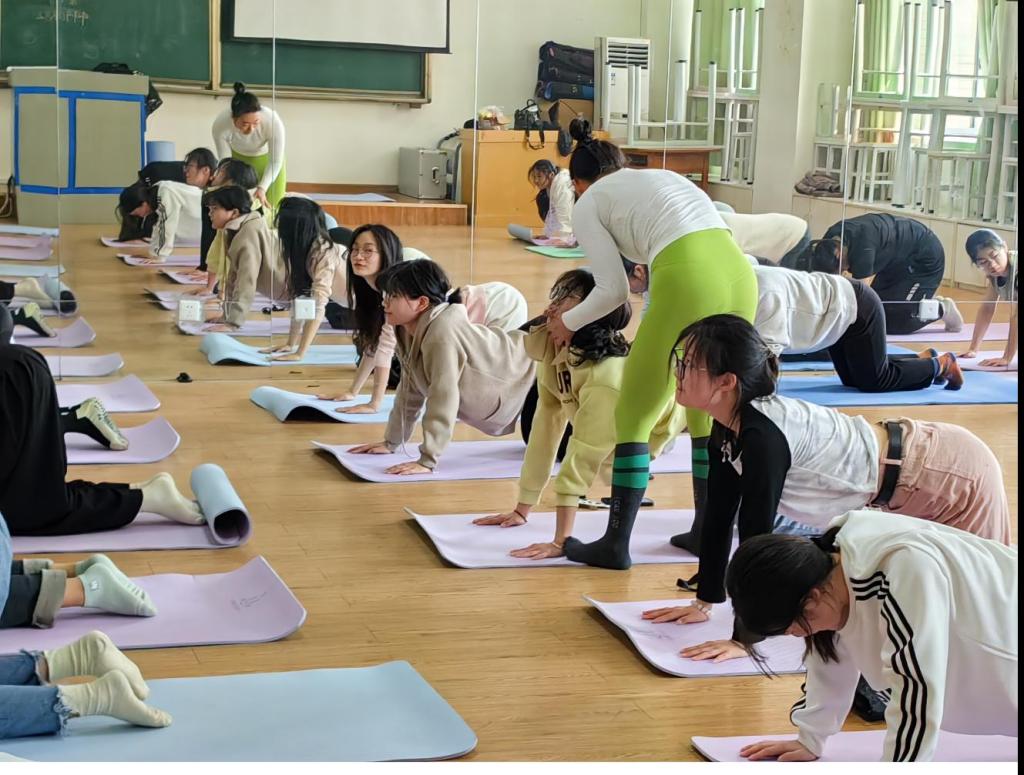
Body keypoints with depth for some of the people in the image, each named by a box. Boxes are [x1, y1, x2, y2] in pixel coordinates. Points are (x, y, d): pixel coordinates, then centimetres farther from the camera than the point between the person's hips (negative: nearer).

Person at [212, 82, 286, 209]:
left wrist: (262, 188, -36)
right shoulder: (220, 124, -39)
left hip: (266, 157, -1)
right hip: (237, 157, 1)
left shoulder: (273, 122, -42)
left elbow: (275, 162, -25)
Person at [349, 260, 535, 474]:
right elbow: (411, 389, 0)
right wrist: (391, 442, 3)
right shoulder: (410, 331, -10)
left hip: (532, 371, -8)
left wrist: (427, 461, -37)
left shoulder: (443, 335, -38)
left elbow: (443, 399, -38)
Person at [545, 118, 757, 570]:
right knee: (709, 414, 23)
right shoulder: (662, 175, 33)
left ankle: (616, 544, 12)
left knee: (633, 415, 10)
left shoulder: (588, 203, 16)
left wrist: (568, 323, 26)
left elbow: (613, 290, 9)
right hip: (738, 273, 6)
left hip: (688, 283, -6)